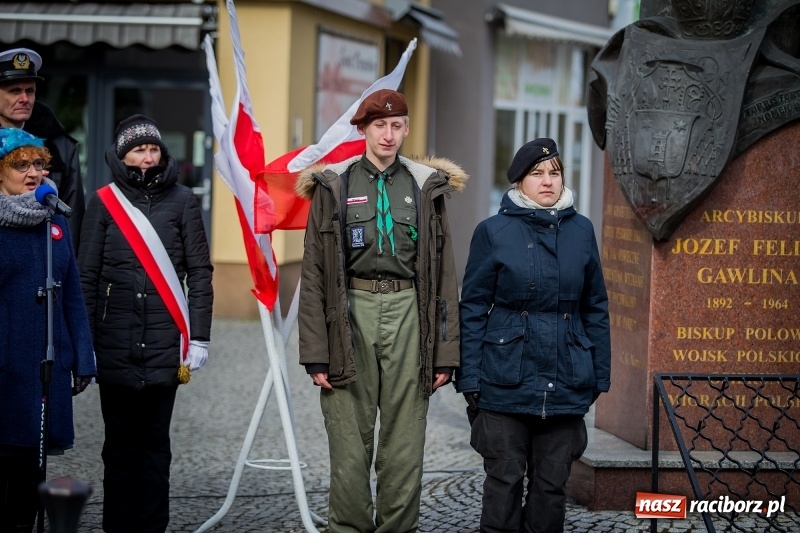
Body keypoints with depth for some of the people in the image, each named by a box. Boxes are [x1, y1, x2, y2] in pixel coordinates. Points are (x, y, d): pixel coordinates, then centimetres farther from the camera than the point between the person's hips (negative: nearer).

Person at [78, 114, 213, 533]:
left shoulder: (182, 200, 5)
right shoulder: (104, 201, 5)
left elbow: (199, 273, 5)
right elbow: (87, 275, 6)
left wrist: (199, 338, -1)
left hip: (164, 340, 0)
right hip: (115, 341, 0)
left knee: (155, 440, 3)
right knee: (120, 440, 4)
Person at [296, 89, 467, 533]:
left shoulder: (426, 187, 9)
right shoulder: (334, 187, 5)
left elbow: (443, 274, 7)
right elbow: (314, 275, 3)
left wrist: (445, 353, 2)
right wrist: (316, 354, -4)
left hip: (407, 314, 1)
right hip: (351, 311, -1)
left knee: (404, 446, 3)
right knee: (350, 447, 0)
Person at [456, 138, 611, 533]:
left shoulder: (581, 230, 6)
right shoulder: (493, 232, -2)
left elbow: (595, 308, 10)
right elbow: (473, 309, -1)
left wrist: (600, 375, 7)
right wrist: (469, 378, -6)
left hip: (566, 385, 2)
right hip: (507, 382, -2)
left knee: (552, 483, 8)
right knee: (504, 479, 3)